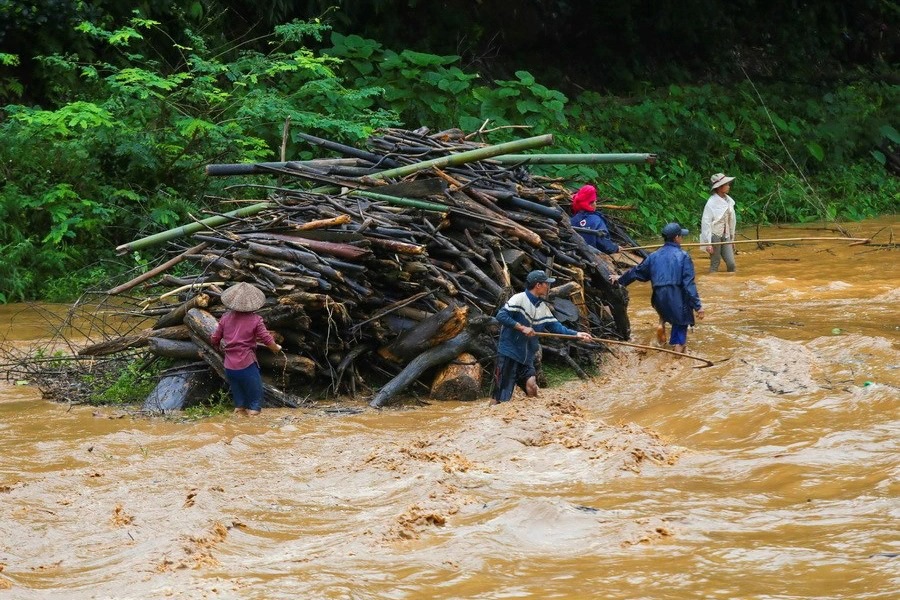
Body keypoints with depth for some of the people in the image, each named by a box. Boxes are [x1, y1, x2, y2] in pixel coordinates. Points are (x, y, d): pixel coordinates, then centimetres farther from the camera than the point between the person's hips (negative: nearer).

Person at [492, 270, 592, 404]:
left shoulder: (543, 308, 10)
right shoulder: (519, 299, -12)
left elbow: (556, 327, 10)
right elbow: (501, 315, -20)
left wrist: (577, 334, 0)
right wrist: (522, 328, -22)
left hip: (526, 357, 7)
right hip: (509, 354, -7)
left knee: (531, 387, -5)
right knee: (501, 397, -9)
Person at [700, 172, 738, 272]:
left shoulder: (729, 200, 6)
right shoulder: (712, 202, -13)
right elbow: (706, 222, -14)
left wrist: (732, 238, 18)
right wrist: (708, 243, -17)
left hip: (725, 236, 6)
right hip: (715, 235, -6)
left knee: (731, 264, -1)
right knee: (715, 264, -2)